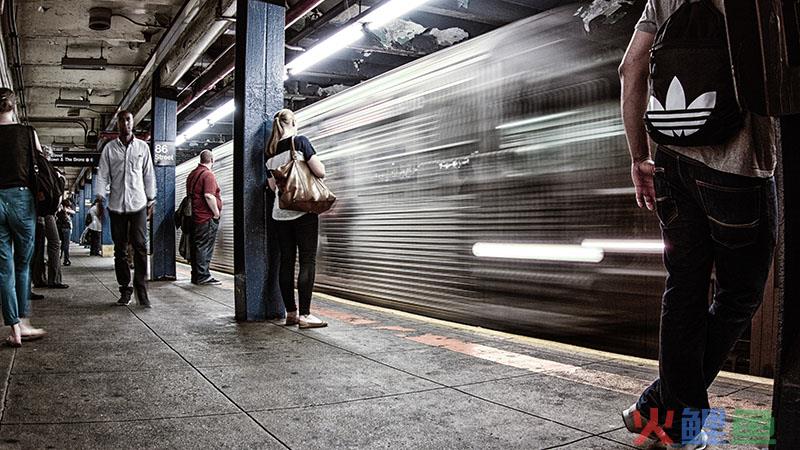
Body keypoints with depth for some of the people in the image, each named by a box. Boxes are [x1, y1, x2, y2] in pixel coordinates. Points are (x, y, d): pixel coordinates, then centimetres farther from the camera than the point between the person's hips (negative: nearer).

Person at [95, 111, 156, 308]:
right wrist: (100, 197, -6)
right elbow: (102, 174, 5)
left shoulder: (143, 147, 9)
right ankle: (125, 289, 11)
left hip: (138, 203, -1)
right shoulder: (110, 148, 8)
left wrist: (151, 199, 8)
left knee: (140, 247, -8)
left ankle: (141, 289, -4)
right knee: (120, 249, 4)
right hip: (116, 205, 1)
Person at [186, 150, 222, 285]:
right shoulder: (208, 175, -13)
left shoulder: (192, 174, 16)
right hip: (207, 217, -9)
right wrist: (216, 212, -14)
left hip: (195, 216, 9)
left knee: (196, 246, 12)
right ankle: (203, 276, -3)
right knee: (205, 246, -5)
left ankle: (196, 275, 17)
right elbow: (208, 195, -23)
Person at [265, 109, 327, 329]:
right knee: (307, 261, -5)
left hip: (281, 212, 6)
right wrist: (317, 162, 10)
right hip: (303, 210, -6)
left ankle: (290, 313, 12)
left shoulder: (270, 151, 11)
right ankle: (304, 315, -7)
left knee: (286, 261, 8)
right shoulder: (300, 141, -5)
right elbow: (320, 172, -10)